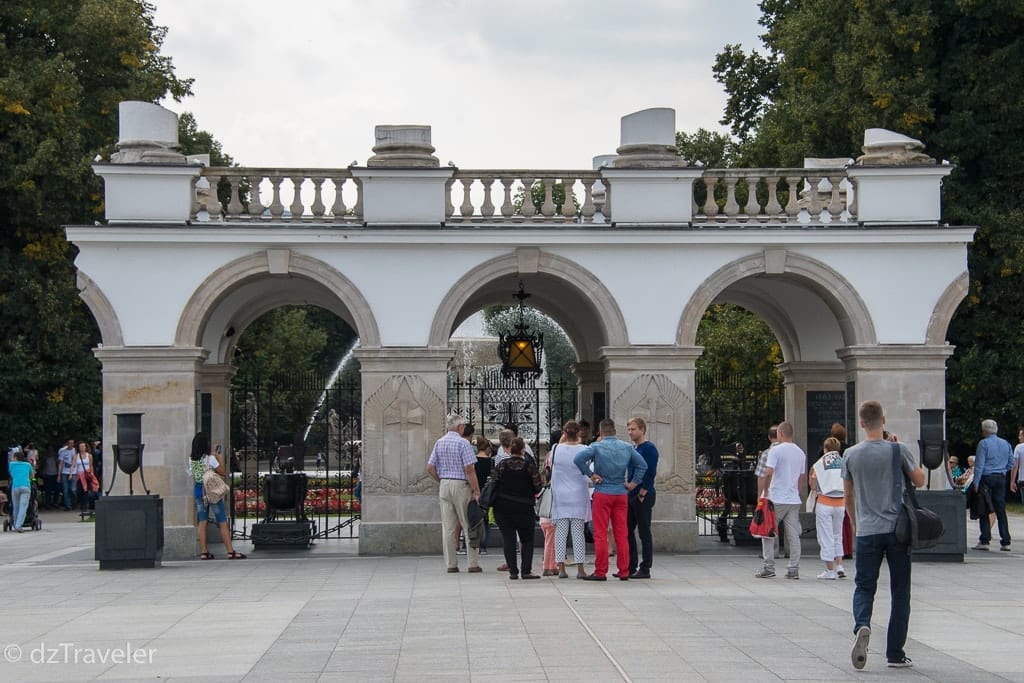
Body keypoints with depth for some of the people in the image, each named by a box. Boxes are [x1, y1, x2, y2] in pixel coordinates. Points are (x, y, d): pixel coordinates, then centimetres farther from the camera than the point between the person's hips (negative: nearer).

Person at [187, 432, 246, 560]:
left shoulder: (191, 459, 0)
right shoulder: (210, 459, -15)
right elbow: (223, 472, -12)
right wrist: (221, 460, 3)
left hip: (198, 490, 5)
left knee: (202, 522, 9)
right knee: (222, 522, 1)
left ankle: (204, 551, 7)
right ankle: (230, 551, 1)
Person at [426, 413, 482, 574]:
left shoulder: (439, 443, 8)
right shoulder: (462, 443, -10)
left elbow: (430, 468, 6)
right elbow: (469, 470, -15)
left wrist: (442, 481, 16)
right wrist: (476, 491, -12)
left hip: (444, 486, 6)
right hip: (460, 485, -6)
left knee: (448, 527, 7)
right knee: (469, 526, 1)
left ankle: (451, 564, 8)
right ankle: (473, 563, 0)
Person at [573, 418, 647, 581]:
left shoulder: (597, 447, -7)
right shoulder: (627, 447, 5)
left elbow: (578, 459, -19)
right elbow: (642, 465, 8)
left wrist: (590, 474, -10)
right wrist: (634, 483, 8)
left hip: (602, 493, -4)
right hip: (621, 494, 4)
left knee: (600, 534, 0)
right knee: (621, 534, 7)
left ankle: (600, 572, -2)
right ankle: (624, 571, 8)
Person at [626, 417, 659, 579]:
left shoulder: (649, 448, -9)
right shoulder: (632, 449, 16)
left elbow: (650, 474, -16)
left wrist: (642, 494, -18)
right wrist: (628, 491, 12)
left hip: (644, 497, -8)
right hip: (631, 495, 8)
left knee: (644, 533, -3)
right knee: (627, 531, 8)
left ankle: (645, 569, 1)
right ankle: (631, 567, 14)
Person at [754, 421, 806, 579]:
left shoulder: (775, 450, -9)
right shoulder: (800, 453, 11)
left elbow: (768, 472, -17)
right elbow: (803, 477, 15)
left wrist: (765, 490, -5)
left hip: (777, 499, -5)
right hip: (794, 500, 5)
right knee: (793, 535, 5)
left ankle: (768, 567, 2)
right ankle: (794, 569, 4)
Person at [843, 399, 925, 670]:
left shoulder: (851, 455, 1)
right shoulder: (898, 450, -6)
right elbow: (919, 481, 5)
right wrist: (916, 466, 23)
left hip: (867, 531, 1)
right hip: (898, 528, -1)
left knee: (864, 586, 9)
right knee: (899, 591, 8)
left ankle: (862, 625, -21)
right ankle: (895, 653, 9)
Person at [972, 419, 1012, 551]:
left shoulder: (983, 443, -8)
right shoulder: (1006, 444, 10)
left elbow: (979, 465, -12)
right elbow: (1011, 463, 13)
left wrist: (976, 483, -12)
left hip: (986, 478, -5)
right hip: (1001, 479, 5)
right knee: (1001, 510, 7)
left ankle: (984, 541, -7)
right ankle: (1005, 542, 4)